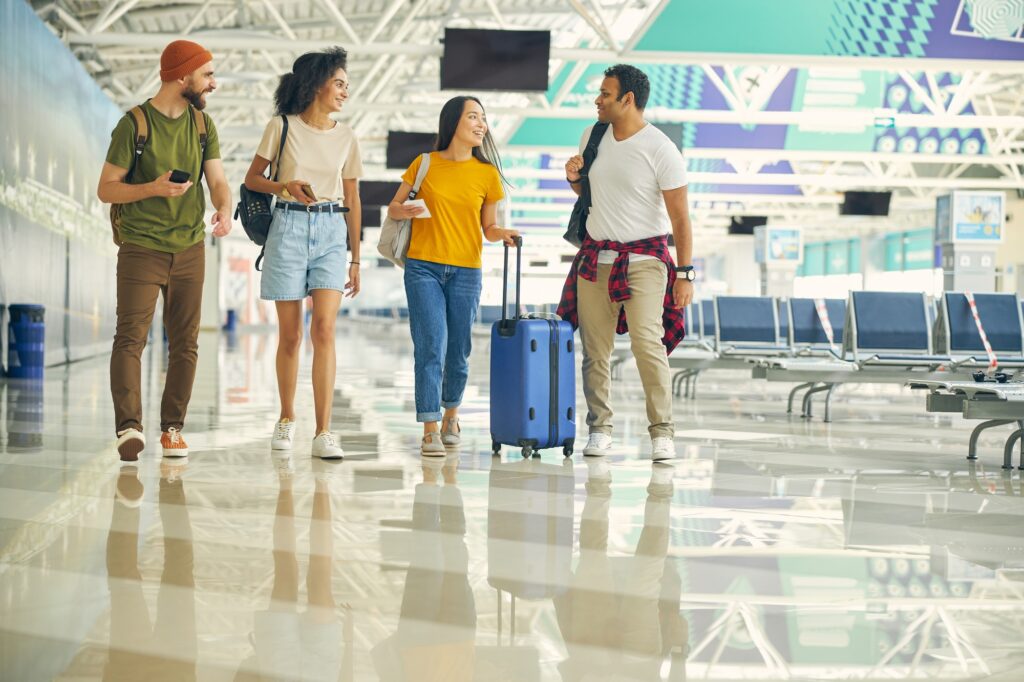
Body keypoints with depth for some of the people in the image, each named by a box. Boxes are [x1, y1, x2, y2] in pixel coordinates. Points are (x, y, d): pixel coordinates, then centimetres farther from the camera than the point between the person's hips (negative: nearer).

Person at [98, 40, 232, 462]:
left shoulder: (202, 124, 8)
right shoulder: (134, 124, -7)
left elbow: (218, 179, 3)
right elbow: (106, 189, -6)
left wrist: (224, 210, -20)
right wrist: (152, 189, -22)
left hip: (190, 250, 5)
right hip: (140, 249, -5)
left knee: (185, 344, 7)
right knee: (130, 338, -12)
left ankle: (172, 428, 15)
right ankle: (129, 427, -18)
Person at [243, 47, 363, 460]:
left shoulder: (346, 138, 9)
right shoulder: (281, 128, 1)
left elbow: (352, 201, 13)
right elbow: (252, 179, 7)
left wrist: (356, 260, 12)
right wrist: (285, 186, -14)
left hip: (331, 231, 1)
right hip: (289, 228, -1)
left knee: (324, 329, -12)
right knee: (290, 335, 3)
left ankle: (323, 433, -13)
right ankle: (286, 419, 22)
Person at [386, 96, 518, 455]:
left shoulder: (487, 173, 5)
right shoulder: (425, 164, 2)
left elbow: (489, 227, 10)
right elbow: (393, 208, 10)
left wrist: (503, 234, -12)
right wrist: (406, 211, -12)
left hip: (465, 272, 2)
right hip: (423, 268, -2)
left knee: (458, 352, 7)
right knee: (431, 345, -11)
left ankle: (451, 414, 33)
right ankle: (431, 429, -7)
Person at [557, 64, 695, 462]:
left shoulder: (660, 149, -10)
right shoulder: (593, 136, 8)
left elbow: (680, 217, -9)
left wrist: (684, 273, -13)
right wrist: (574, 177, 1)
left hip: (644, 258, -5)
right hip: (595, 257, 5)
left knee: (648, 343, -17)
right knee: (595, 349, 3)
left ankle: (662, 433, -10)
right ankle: (599, 429, 13)